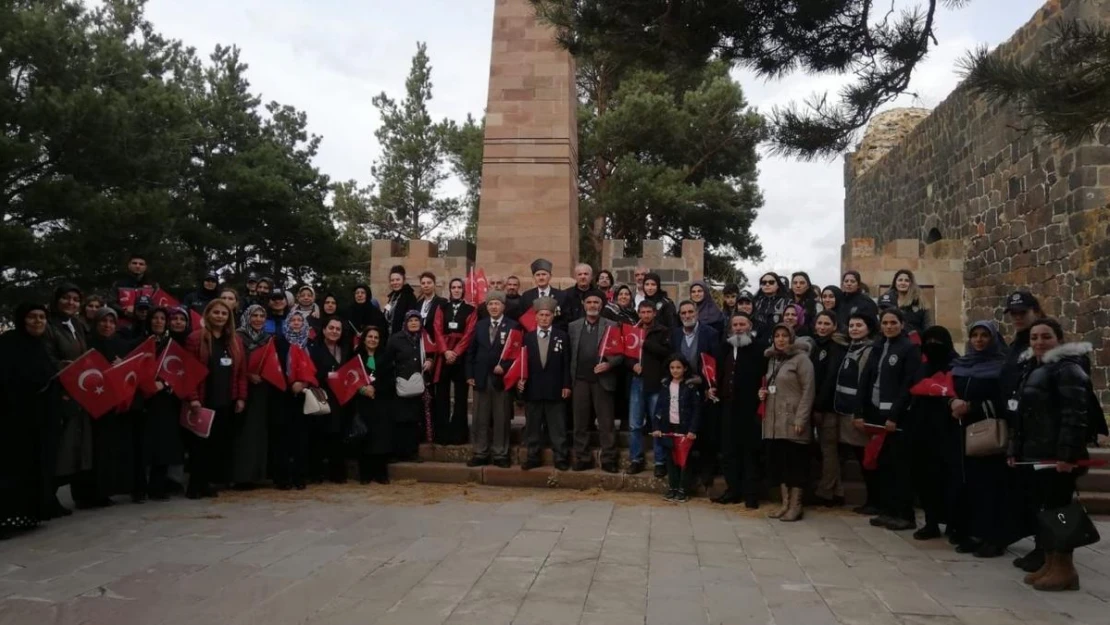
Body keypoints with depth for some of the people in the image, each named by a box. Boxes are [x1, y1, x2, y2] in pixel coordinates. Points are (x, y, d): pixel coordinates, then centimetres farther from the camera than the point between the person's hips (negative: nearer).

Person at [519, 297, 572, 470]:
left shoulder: (562, 337, 4)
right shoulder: (527, 337, 9)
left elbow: (566, 363, 1)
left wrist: (566, 385, -4)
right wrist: (520, 379, -6)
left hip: (555, 389, -2)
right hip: (532, 389, 2)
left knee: (558, 427, 3)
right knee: (532, 427, 8)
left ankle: (560, 458, 9)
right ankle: (533, 457, 16)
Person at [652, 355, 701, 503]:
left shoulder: (691, 386, -4)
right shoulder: (665, 386, 7)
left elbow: (697, 409, -6)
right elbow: (658, 407, 5)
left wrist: (693, 430, -13)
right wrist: (656, 427, -3)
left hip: (685, 428, -3)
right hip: (668, 428, 3)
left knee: (684, 459, 2)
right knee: (670, 459, 7)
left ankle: (682, 490, 9)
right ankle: (672, 488, 16)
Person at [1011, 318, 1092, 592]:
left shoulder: (1068, 369, -10)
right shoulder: (1034, 369, 19)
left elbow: (1074, 416, -20)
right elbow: (1024, 414, 22)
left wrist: (1067, 454, -26)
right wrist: (1015, 449, 18)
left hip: (1057, 455, -9)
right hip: (1035, 453, 9)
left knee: (1058, 508, -5)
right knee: (1043, 508, 12)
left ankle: (1065, 568, 3)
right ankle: (1050, 563, 19)